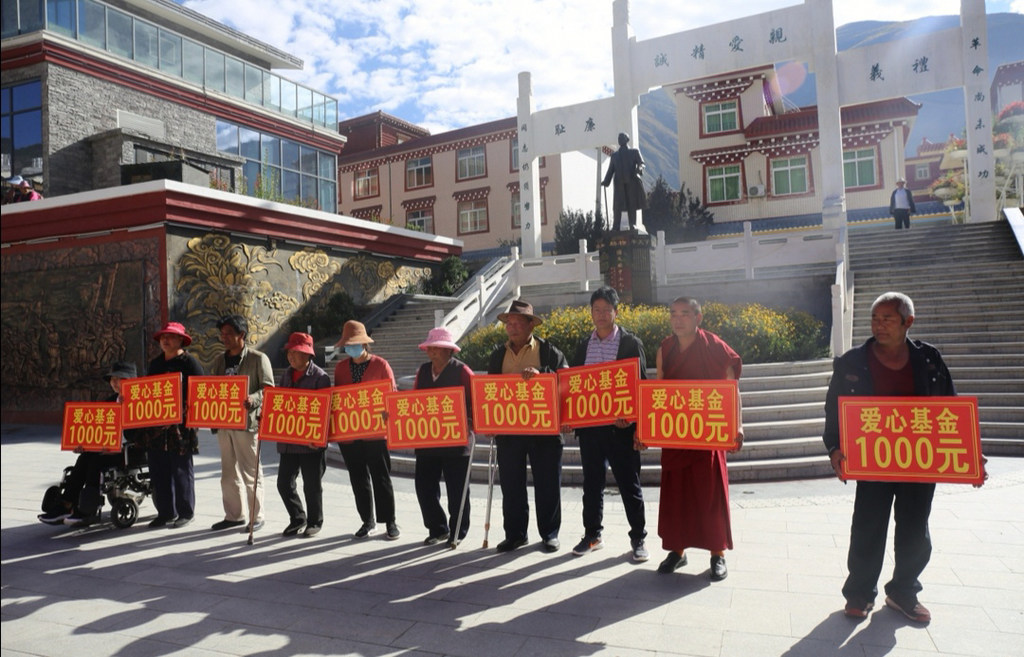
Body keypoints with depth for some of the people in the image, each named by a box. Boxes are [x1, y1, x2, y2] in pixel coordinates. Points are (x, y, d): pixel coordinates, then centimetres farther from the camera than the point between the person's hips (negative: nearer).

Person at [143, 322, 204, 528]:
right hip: (156, 425, 7)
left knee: (181, 470, 1)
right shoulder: (155, 363, 17)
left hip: (181, 425, -6)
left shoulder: (189, 362, -3)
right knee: (158, 471, 8)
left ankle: (186, 513, 12)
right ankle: (165, 513, 19)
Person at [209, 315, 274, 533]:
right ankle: (234, 515, 24)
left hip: (247, 422, -6)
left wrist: (253, 399, -27)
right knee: (229, 472, 13)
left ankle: (256, 517, 10)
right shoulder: (219, 360, 14)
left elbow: (268, 388, -9)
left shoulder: (258, 358, -5)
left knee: (250, 472, 0)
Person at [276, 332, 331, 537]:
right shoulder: (287, 374, 11)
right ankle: (297, 518, 28)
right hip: (288, 440, 6)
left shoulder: (320, 377, -10)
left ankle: (314, 522, 24)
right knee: (284, 482, 8)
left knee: (312, 485, 5)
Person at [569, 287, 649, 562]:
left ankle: (638, 538, 17)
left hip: (621, 426, -4)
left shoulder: (631, 343, -1)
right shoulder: (583, 346, 11)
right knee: (592, 483, 13)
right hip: (589, 425, 4)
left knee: (629, 484, 5)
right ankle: (592, 535, 27)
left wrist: (635, 422, -12)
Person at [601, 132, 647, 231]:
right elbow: (611, 170, 17)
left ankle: (633, 224, -2)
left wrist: (639, 168, -22)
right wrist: (605, 181, 3)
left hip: (632, 182, -2)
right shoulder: (614, 155, 22)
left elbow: (641, 163, 2)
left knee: (632, 204, -4)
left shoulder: (634, 152, 15)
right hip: (619, 183, 2)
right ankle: (615, 227, -10)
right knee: (618, 205, -6)